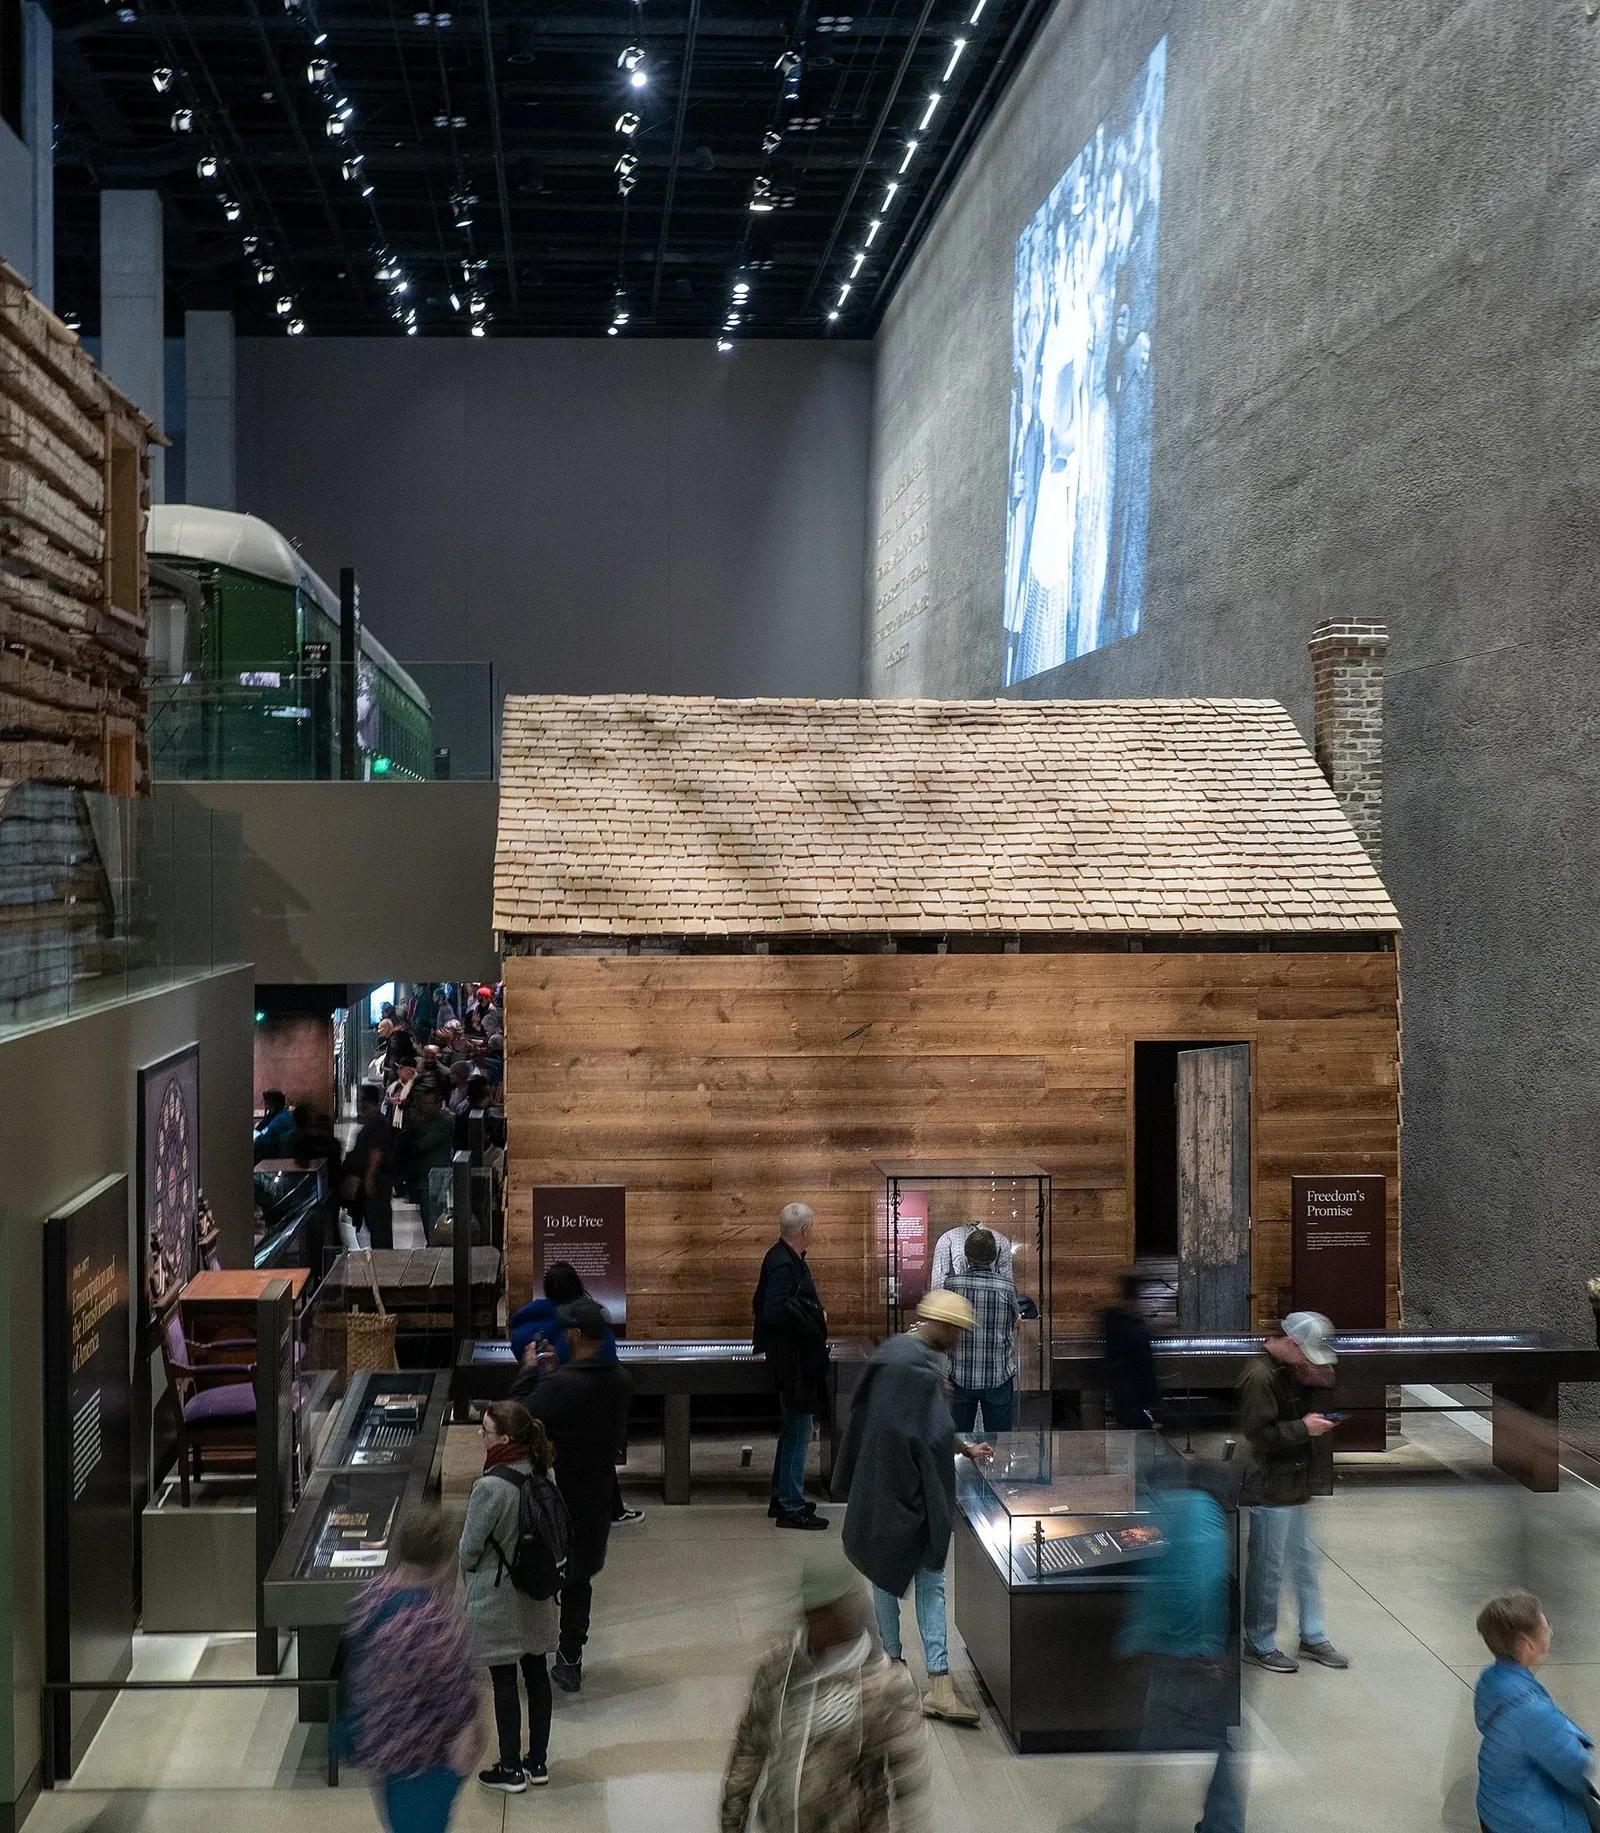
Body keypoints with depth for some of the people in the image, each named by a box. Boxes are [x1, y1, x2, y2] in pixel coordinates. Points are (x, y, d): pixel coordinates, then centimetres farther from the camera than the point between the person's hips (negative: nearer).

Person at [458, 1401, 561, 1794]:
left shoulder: (491, 1487, -27)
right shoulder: (542, 1473, -6)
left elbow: (470, 1548, -16)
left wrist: (469, 1583, 4)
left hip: (497, 1597, -7)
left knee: (504, 1680, 6)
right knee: (536, 1672, 15)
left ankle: (511, 1769, 17)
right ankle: (538, 1762, 27)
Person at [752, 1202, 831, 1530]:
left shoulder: (784, 1258, 10)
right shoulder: (784, 1264, -21)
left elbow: (768, 1307, 17)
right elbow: (774, 1311, -28)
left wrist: (813, 1314, 10)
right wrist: (814, 1318, -17)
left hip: (793, 1358, 11)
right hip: (793, 1360, -11)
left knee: (792, 1429, 18)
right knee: (798, 1431, -4)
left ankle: (782, 1497, 28)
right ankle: (790, 1506, 2)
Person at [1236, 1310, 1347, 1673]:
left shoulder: (1289, 1369, 9)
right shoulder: (1259, 1375, -21)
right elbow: (1259, 1433, -25)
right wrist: (1304, 1428, -19)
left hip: (1295, 1487, 10)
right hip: (1270, 1491, -10)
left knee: (1305, 1561, 16)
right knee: (1268, 1569, 1)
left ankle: (1313, 1638, 27)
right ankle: (1259, 1645, 13)